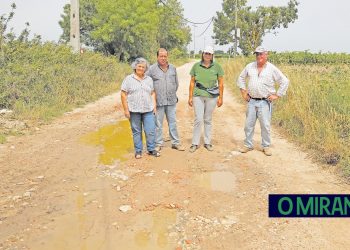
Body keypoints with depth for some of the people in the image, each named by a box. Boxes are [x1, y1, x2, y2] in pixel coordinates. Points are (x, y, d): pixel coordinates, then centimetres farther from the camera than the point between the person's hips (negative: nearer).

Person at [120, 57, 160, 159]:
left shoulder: (149, 79, 12)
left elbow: (153, 93, 14)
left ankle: (151, 149, 15)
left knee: (151, 131, 0)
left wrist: (154, 106, 5)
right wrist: (126, 109, -8)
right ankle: (138, 151, 18)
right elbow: (123, 94, -3)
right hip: (134, 110, -2)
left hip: (148, 110, 2)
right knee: (136, 131, 6)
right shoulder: (128, 79, 1)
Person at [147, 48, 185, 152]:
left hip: (171, 101, 3)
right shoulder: (152, 69, -4)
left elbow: (176, 83, 20)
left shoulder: (173, 68, 9)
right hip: (158, 101, -3)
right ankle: (158, 143, 15)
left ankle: (175, 142, 20)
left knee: (173, 122, 10)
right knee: (158, 123, 4)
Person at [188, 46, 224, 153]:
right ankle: (195, 143, 7)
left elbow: (220, 83, 5)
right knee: (198, 119, -5)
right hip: (198, 96, 0)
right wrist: (190, 97, 3)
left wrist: (220, 97, 2)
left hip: (212, 96, 1)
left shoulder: (217, 66, 2)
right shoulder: (196, 66, 3)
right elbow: (192, 82, 6)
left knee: (208, 120, 9)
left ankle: (207, 142, 21)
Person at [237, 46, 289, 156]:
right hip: (252, 101, 3)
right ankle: (248, 145, 20)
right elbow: (241, 78, 20)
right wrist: (243, 91, 12)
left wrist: (277, 95, -3)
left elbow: (285, 81, 0)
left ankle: (266, 146, 14)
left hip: (265, 102, -3)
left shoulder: (272, 69, -4)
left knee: (265, 125, -1)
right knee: (248, 124, 7)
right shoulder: (250, 66, 5)